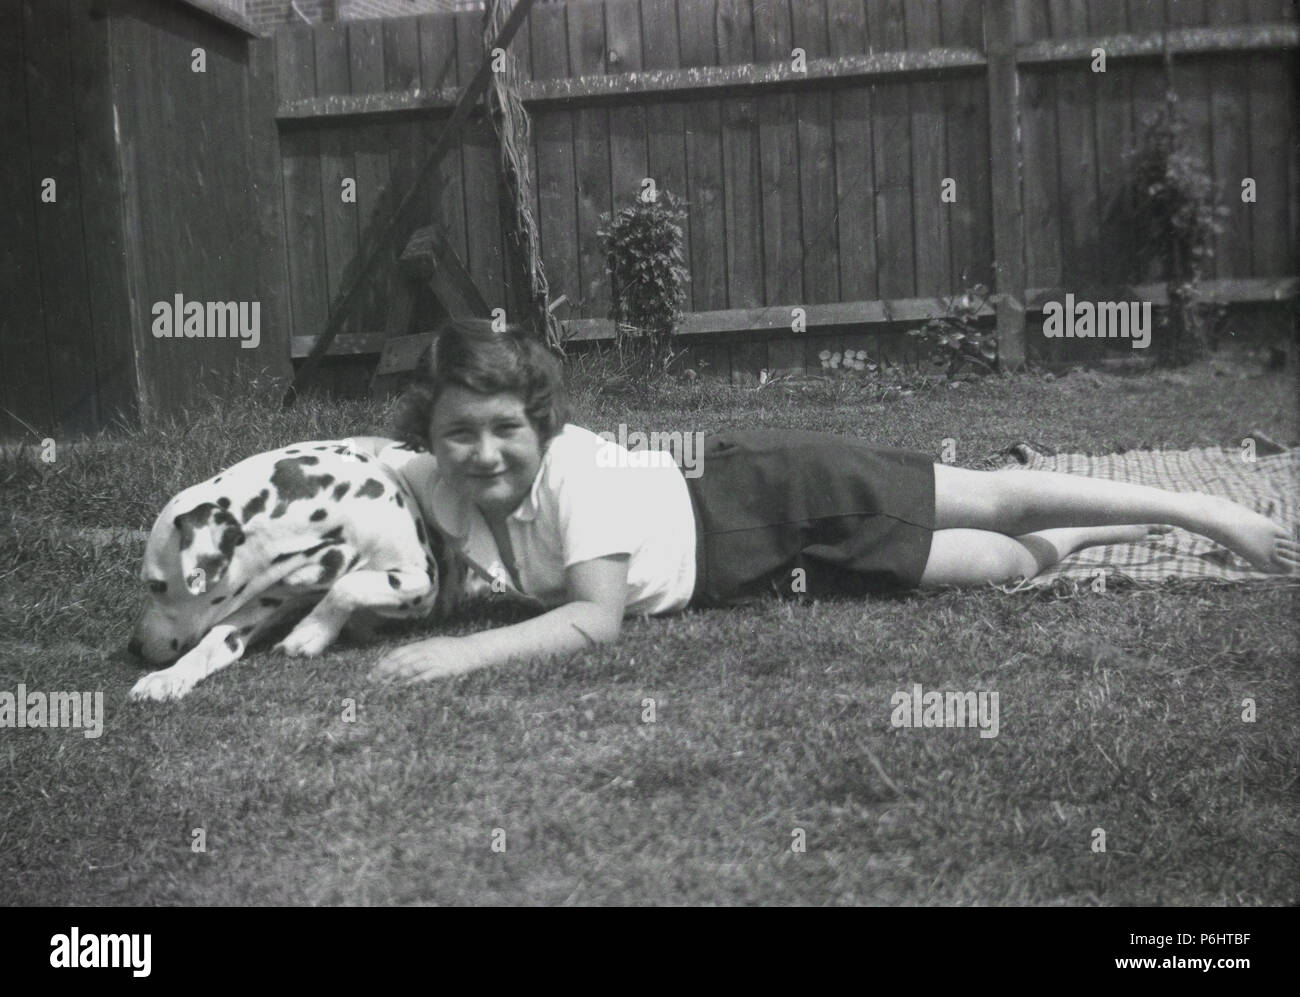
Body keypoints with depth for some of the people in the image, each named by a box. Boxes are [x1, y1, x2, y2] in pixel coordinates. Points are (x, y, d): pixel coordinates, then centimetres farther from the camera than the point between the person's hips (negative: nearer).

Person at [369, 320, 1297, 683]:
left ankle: (1210, 515, 16)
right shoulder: (440, 488, -12)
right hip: (754, 571, 5)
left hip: (773, 493, -5)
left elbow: (597, 618, -33)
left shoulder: (573, 467, -31)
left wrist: (469, 652, -39)